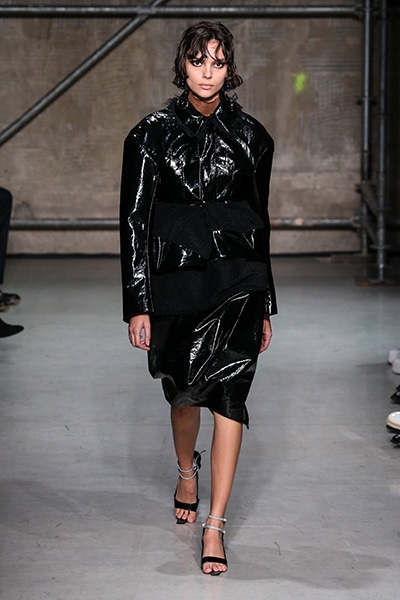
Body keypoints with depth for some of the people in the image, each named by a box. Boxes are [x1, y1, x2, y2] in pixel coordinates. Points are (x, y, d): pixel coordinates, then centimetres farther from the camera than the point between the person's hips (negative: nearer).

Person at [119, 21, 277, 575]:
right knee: (184, 392, 16)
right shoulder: (152, 134, -1)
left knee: (228, 394, -9)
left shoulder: (250, 136, 4)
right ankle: (187, 473, 47)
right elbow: (134, 219, -2)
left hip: (237, 281, 0)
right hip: (175, 278, 0)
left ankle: (215, 525, -3)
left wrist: (265, 306, 11)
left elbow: (259, 220, 11)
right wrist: (137, 304, -7)